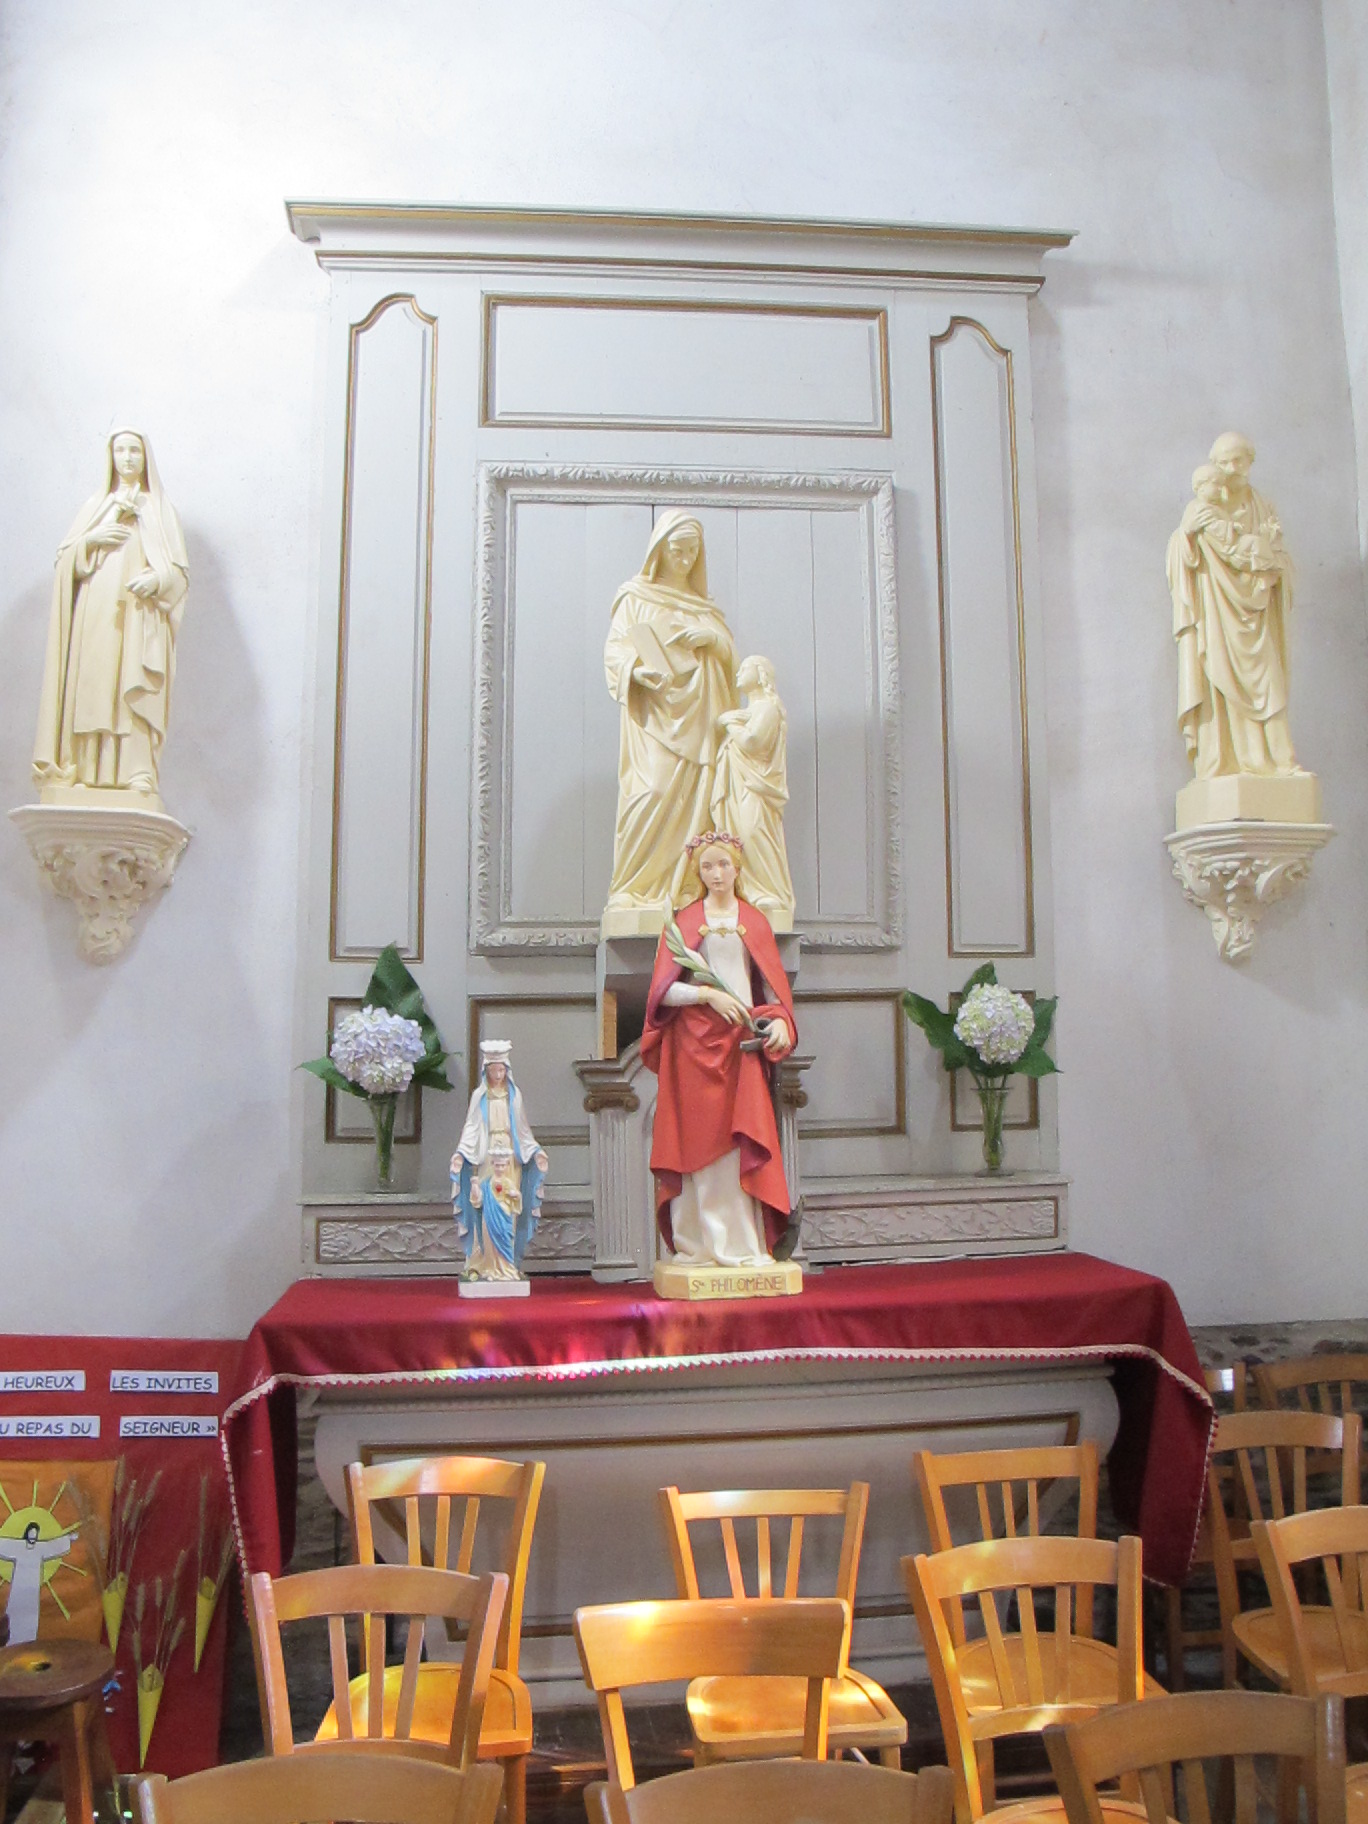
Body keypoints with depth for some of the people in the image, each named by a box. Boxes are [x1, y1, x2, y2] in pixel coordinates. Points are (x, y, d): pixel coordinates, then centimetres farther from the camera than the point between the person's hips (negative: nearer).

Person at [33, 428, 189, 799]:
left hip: (140, 614, -2)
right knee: (91, 687, -8)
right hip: (95, 612, 2)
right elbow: (64, 558, 14)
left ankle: (137, 773, -19)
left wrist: (156, 579, -14)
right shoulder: (95, 505, 20)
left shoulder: (160, 509, 15)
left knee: (137, 692, -13)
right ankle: (87, 768, -9)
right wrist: (89, 539, -4)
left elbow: (180, 570, 6)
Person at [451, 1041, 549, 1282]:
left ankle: (508, 1262, 4)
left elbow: (523, 1128, 13)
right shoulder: (480, 1095, 4)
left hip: (511, 1156, 2)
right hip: (486, 1157, -2)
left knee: (508, 1215, 0)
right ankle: (483, 1263, -4)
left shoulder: (514, 1094, 9)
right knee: (486, 1212, -7)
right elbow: (471, 1127, 0)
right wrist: (461, 1152, -13)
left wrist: (535, 1151, 2)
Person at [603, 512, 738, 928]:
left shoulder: (704, 605, 24)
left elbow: (730, 655, 16)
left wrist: (711, 637, -6)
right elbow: (615, 651, 1)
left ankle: (683, 890, -7)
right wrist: (641, 669, -19)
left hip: (698, 718, 5)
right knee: (654, 793, -19)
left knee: (695, 803, -6)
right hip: (655, 714, -4)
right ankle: (633, 891, -16)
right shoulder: (635, 596, 12)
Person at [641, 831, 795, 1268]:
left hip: (741, 1044, 1)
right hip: (694, 1044, -1)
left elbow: (774, 987, 10)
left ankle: (741, 1245, -3)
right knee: (697, 1143, -3)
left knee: (740, 1142, -6)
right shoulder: (684, 921, 9)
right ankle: (699, 1244, 3)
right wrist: (708, 994, -14)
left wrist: (778, 1021, -10)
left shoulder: (755, 922, 14)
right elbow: (664, 989, 1)